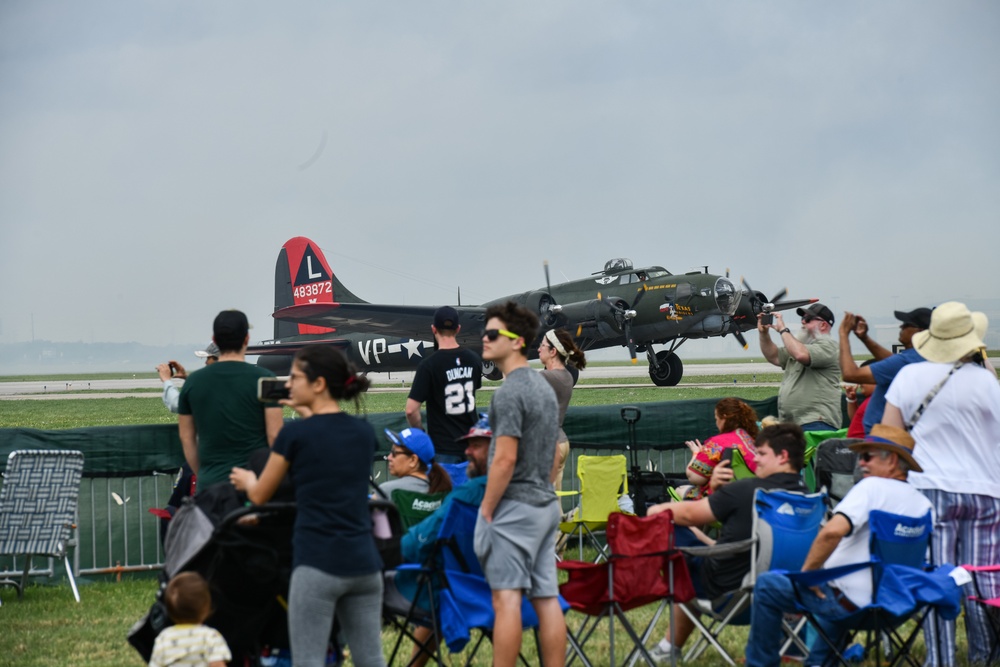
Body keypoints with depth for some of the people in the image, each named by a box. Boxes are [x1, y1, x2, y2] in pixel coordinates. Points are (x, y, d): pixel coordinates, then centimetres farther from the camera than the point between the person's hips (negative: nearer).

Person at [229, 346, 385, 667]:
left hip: (318, 563, -6)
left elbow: (260, 496, 7)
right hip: (363, 562, 6)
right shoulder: (365, 432, 9)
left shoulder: (296, 433, -6)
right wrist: (310, 417, 34)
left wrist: (247, 480, 29)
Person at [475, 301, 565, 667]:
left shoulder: (509, 392, -14)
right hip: (546, 505, 9)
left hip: (515, 507, -9)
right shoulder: (544, 387, 15)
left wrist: (486, 510, -13)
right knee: (546, 599, 7)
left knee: (506, 598, -8)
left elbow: (505, 459, -19)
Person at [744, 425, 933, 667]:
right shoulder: (923, 504, 6)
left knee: (767, 585, 6)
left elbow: (832, 531, -30)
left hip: (855, 602, -8)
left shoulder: (873, 487, -15)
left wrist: (808, 570, -16)